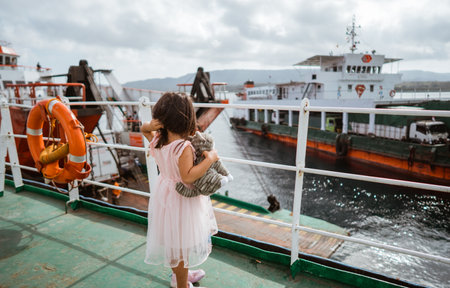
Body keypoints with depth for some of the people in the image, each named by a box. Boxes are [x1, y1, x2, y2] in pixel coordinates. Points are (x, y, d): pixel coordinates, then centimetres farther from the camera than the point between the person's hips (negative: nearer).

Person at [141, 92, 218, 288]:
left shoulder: (157, 140, -6)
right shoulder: (184, 147, -30)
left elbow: (143, 129, 15)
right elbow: (188, 177, -35)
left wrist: (149, 125, -6)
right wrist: (210, 159, -29)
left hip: (164, 194, 9)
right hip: (181, 199, -8)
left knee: (173, 241, 27)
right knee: (182, 245, 11)